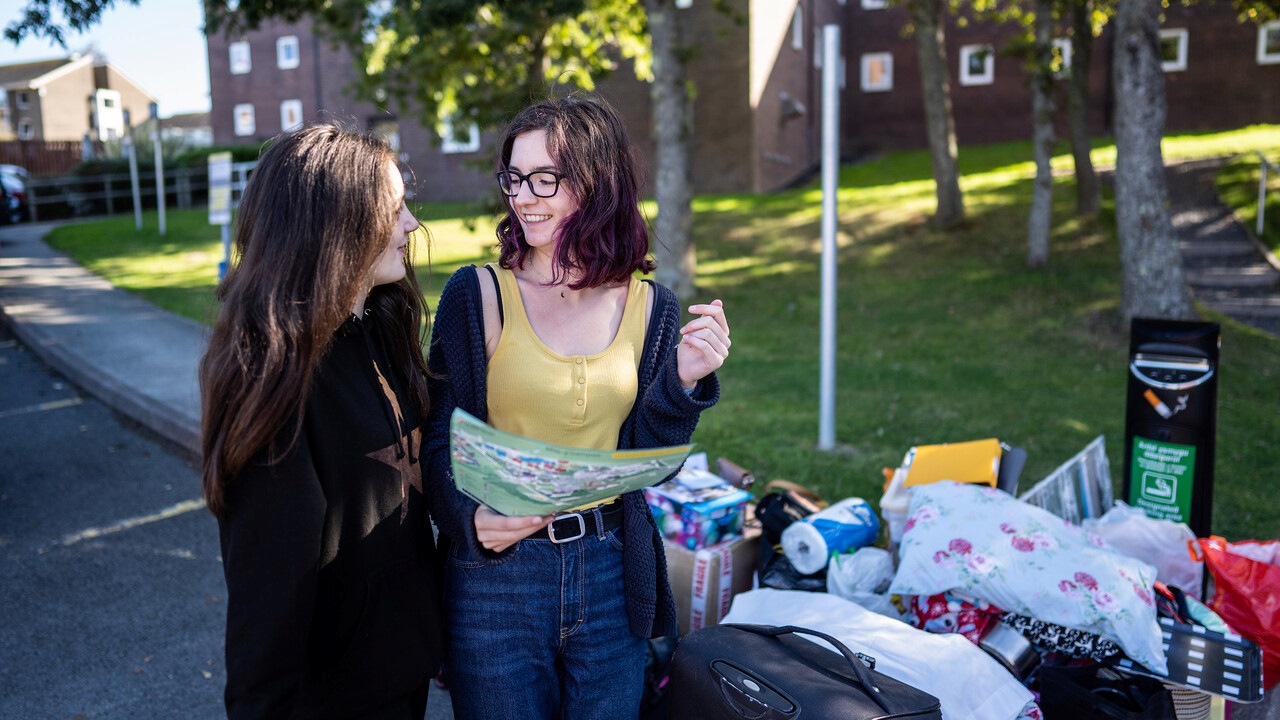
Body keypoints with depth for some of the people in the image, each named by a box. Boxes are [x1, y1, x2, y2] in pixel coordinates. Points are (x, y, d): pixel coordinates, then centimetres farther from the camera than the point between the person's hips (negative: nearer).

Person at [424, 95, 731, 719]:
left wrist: (683, 382, -14)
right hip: (495, 577, -2)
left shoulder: (650, 308, 0)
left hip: (612, 579, 3)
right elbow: (440, 442, -7)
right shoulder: (476, 294, -7)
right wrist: (472, 520, -25)